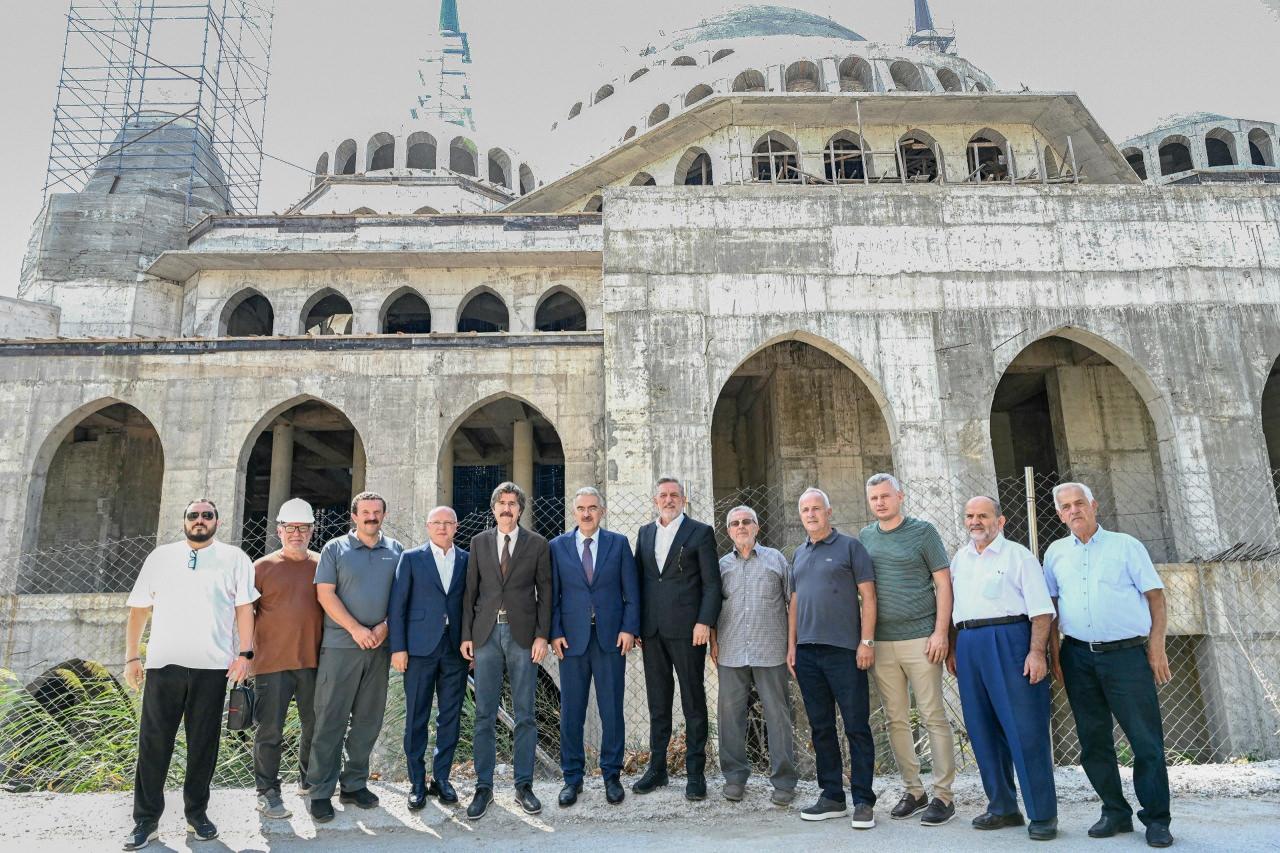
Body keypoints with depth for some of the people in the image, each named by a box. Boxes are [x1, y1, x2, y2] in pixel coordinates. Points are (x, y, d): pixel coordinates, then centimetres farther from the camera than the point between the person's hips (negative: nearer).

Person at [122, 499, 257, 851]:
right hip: (164, 664, 1)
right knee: (153, 743, 3)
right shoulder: (160, 557, 11)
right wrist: (132, 656, 9)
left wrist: (245, 653, -6)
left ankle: (196, 812, 21)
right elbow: (138, 610, 13)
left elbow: (244, 608, 2)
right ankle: (146, 820, 14)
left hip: (212, 665, -1)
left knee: (203, 744, 7)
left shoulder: (233, 558, 6)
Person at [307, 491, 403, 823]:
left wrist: (384, 627, -7)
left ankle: (354, 784, 20)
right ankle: (320, 792, 6)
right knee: (330, 719, -2)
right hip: (341, 644, -3)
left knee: (368, 718, 8)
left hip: (380, 646, 3)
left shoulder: (396, 551, 10)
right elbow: (325, 594, -4)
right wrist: (356, 629, -12)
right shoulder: (335, 549, 3)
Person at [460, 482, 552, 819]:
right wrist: (466, 635, 3)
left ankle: (524, 785, 15)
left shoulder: (537, 544, 3)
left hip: (523, 635, -1)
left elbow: (545, 592, 2)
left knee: (525, 714, 5)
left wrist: (542, 636, -5)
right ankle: (483, 787, 14)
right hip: (486, 634, 1)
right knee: (484, 715, 4)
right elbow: (470, 591, 8)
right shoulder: (479, 542, 8)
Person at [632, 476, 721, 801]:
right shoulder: (645, 533, 14)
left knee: (693, 701, 3)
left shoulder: (700, 532, 0)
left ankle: (695, 772, 11)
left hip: (686, 629, -4)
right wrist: (635, 624, 8)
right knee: (657, 702, 12)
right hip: (651, 630, 5)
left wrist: (704, 622, -14)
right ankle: (657, 768, 21)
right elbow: (638, 578, 15)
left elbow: (712, 583, -4)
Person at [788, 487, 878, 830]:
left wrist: (867, 641, -11)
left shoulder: (850, 546, 0)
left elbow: (868, 596, -4)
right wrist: (791, 644, 13)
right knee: (821, 727, 10)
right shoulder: (799, 554, 16)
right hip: (807, 651, 6)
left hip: (844, 649, -6)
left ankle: (863, 801, 6)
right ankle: (831, 796, 19)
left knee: (857, 727, -1)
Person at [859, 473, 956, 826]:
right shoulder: (865, 537, 11)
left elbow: (943, 582, -2)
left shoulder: (923, 531, 0)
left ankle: (943, 796, 7)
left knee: (934, 717, -1)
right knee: (895, 720, 8)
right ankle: (913, 791, 20)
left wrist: (941, 631, -10)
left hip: (919, 638, -4)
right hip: (881, 642, 4)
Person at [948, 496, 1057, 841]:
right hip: (969, 644, 6)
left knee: (1026, 730, -5)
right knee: (983, 730, 9)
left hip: (1010, 640, -6)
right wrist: (952, 649, 15)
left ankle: (1043, 814, 4)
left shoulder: (1018, 555, 0)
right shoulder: (959, 559, 17)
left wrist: (1036, 652, -15)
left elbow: (1041, 609, -5)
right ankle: (1002, 807, 20)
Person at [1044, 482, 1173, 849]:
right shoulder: (1056, 553, 11)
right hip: (1078, 657, 3)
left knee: (1147, 739, -3)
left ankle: (1156, 819, 8)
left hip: (1127, 654, -3)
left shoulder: (1125, 545, 4)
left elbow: (1155, 595, 1)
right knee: (1094, 741, 8)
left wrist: (1157, 646, -8)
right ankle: (1115, 812, 21)